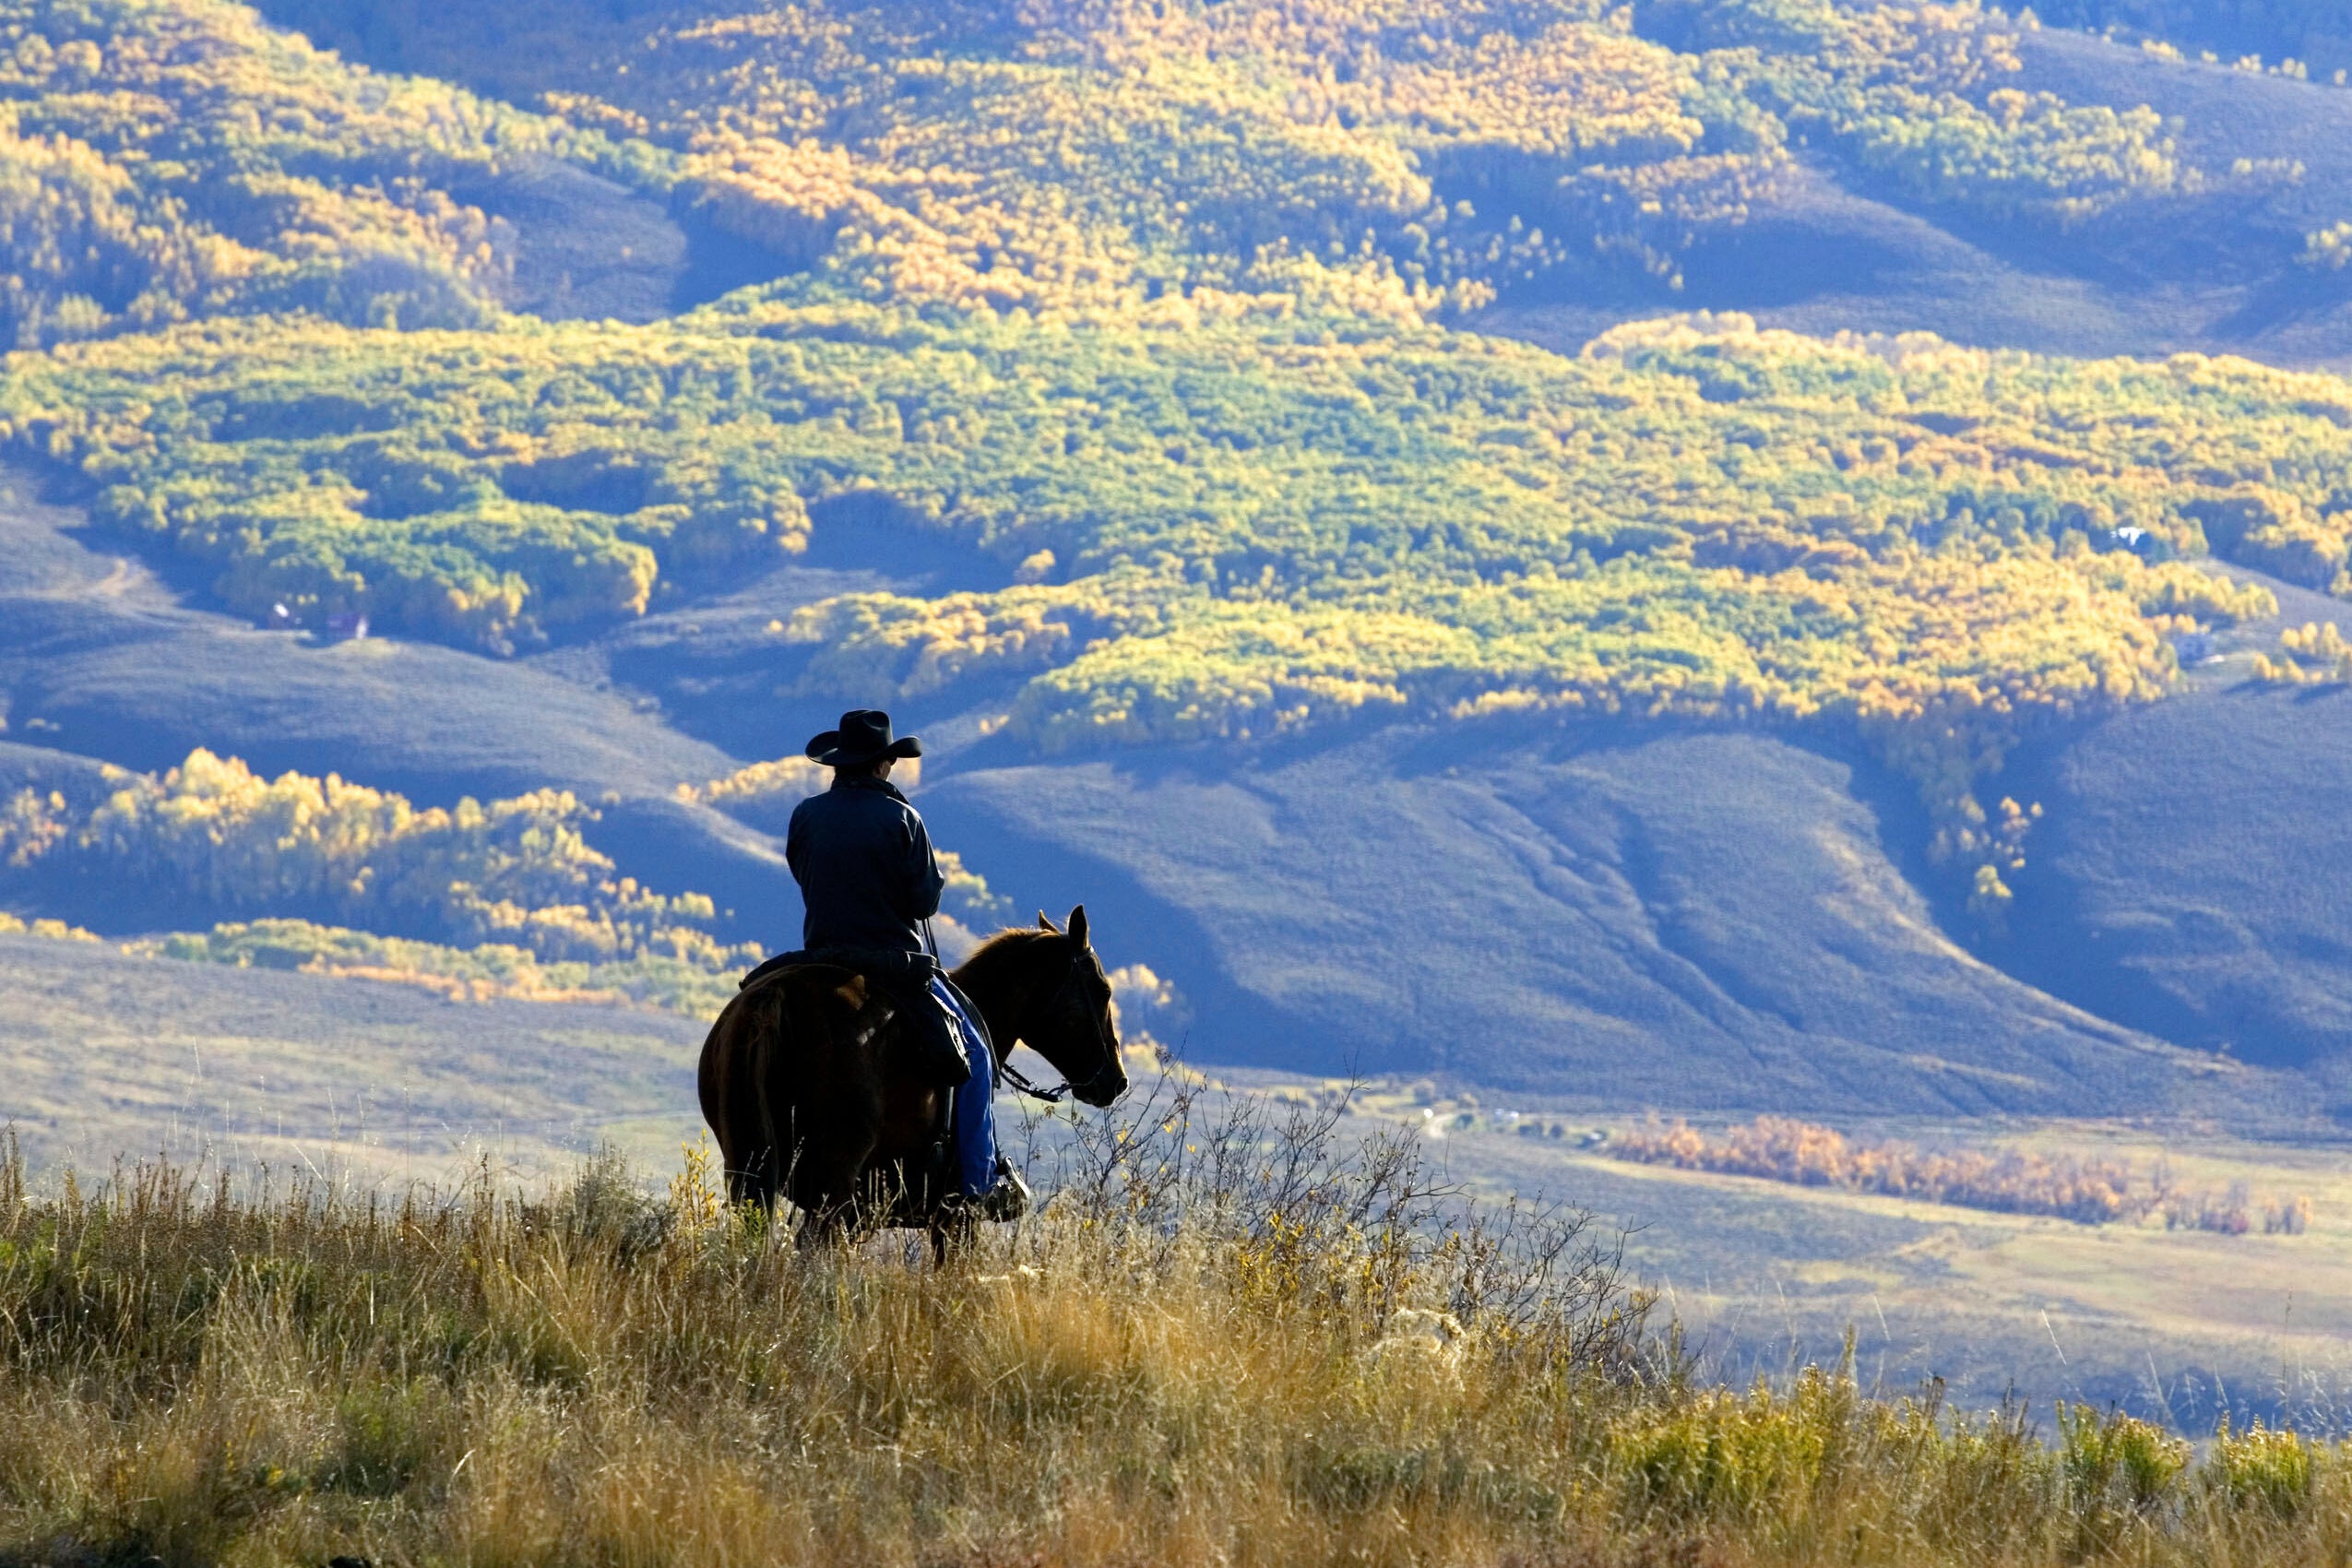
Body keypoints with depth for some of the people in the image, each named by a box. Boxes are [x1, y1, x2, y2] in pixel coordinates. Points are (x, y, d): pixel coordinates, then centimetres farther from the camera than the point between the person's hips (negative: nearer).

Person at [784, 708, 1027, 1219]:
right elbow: (926, 900, -8)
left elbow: (805, 882, 11)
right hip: (894, 962, -5)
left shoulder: (806, 816, 2)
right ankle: (980, 1180, 0)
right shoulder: (899, 817, -10)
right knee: (972, 1050, 8)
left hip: (821, 961, 5)